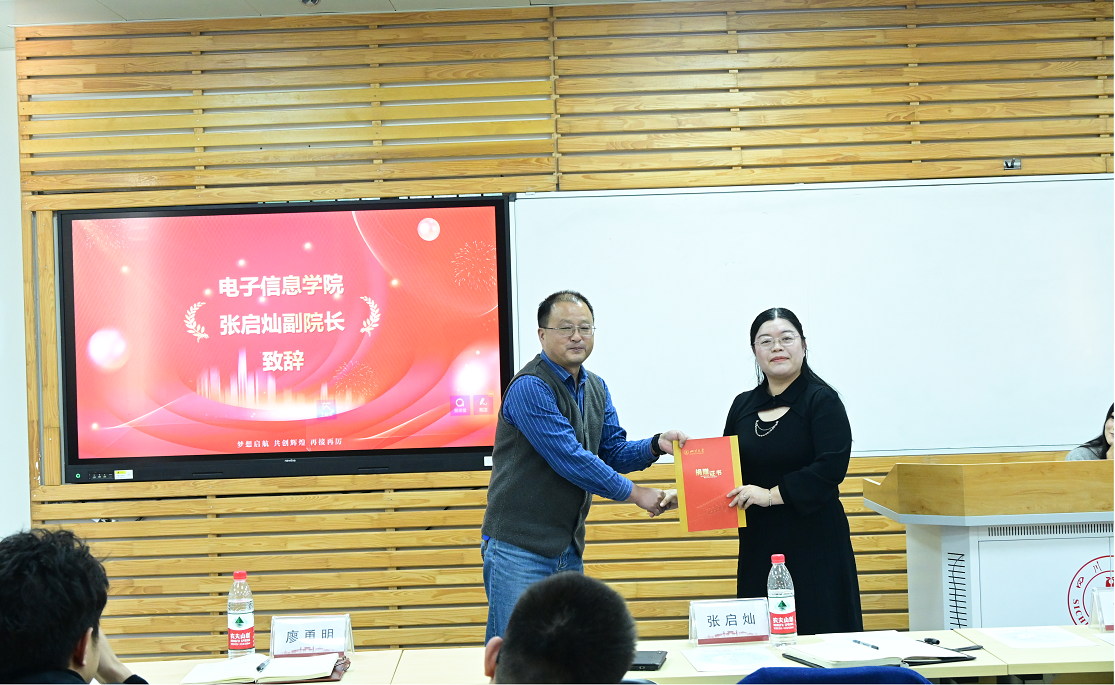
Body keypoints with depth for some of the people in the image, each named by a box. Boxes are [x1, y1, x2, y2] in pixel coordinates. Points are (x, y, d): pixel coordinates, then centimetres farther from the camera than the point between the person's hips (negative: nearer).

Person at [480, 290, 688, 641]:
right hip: (519, 548, -8)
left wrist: (657, 445, -5)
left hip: (569, 548, 8)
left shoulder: (596, 388, 13)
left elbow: (613, 451, 16)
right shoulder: (529, 387, -16)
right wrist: (633, 493, -12)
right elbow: (569, 458, -20)